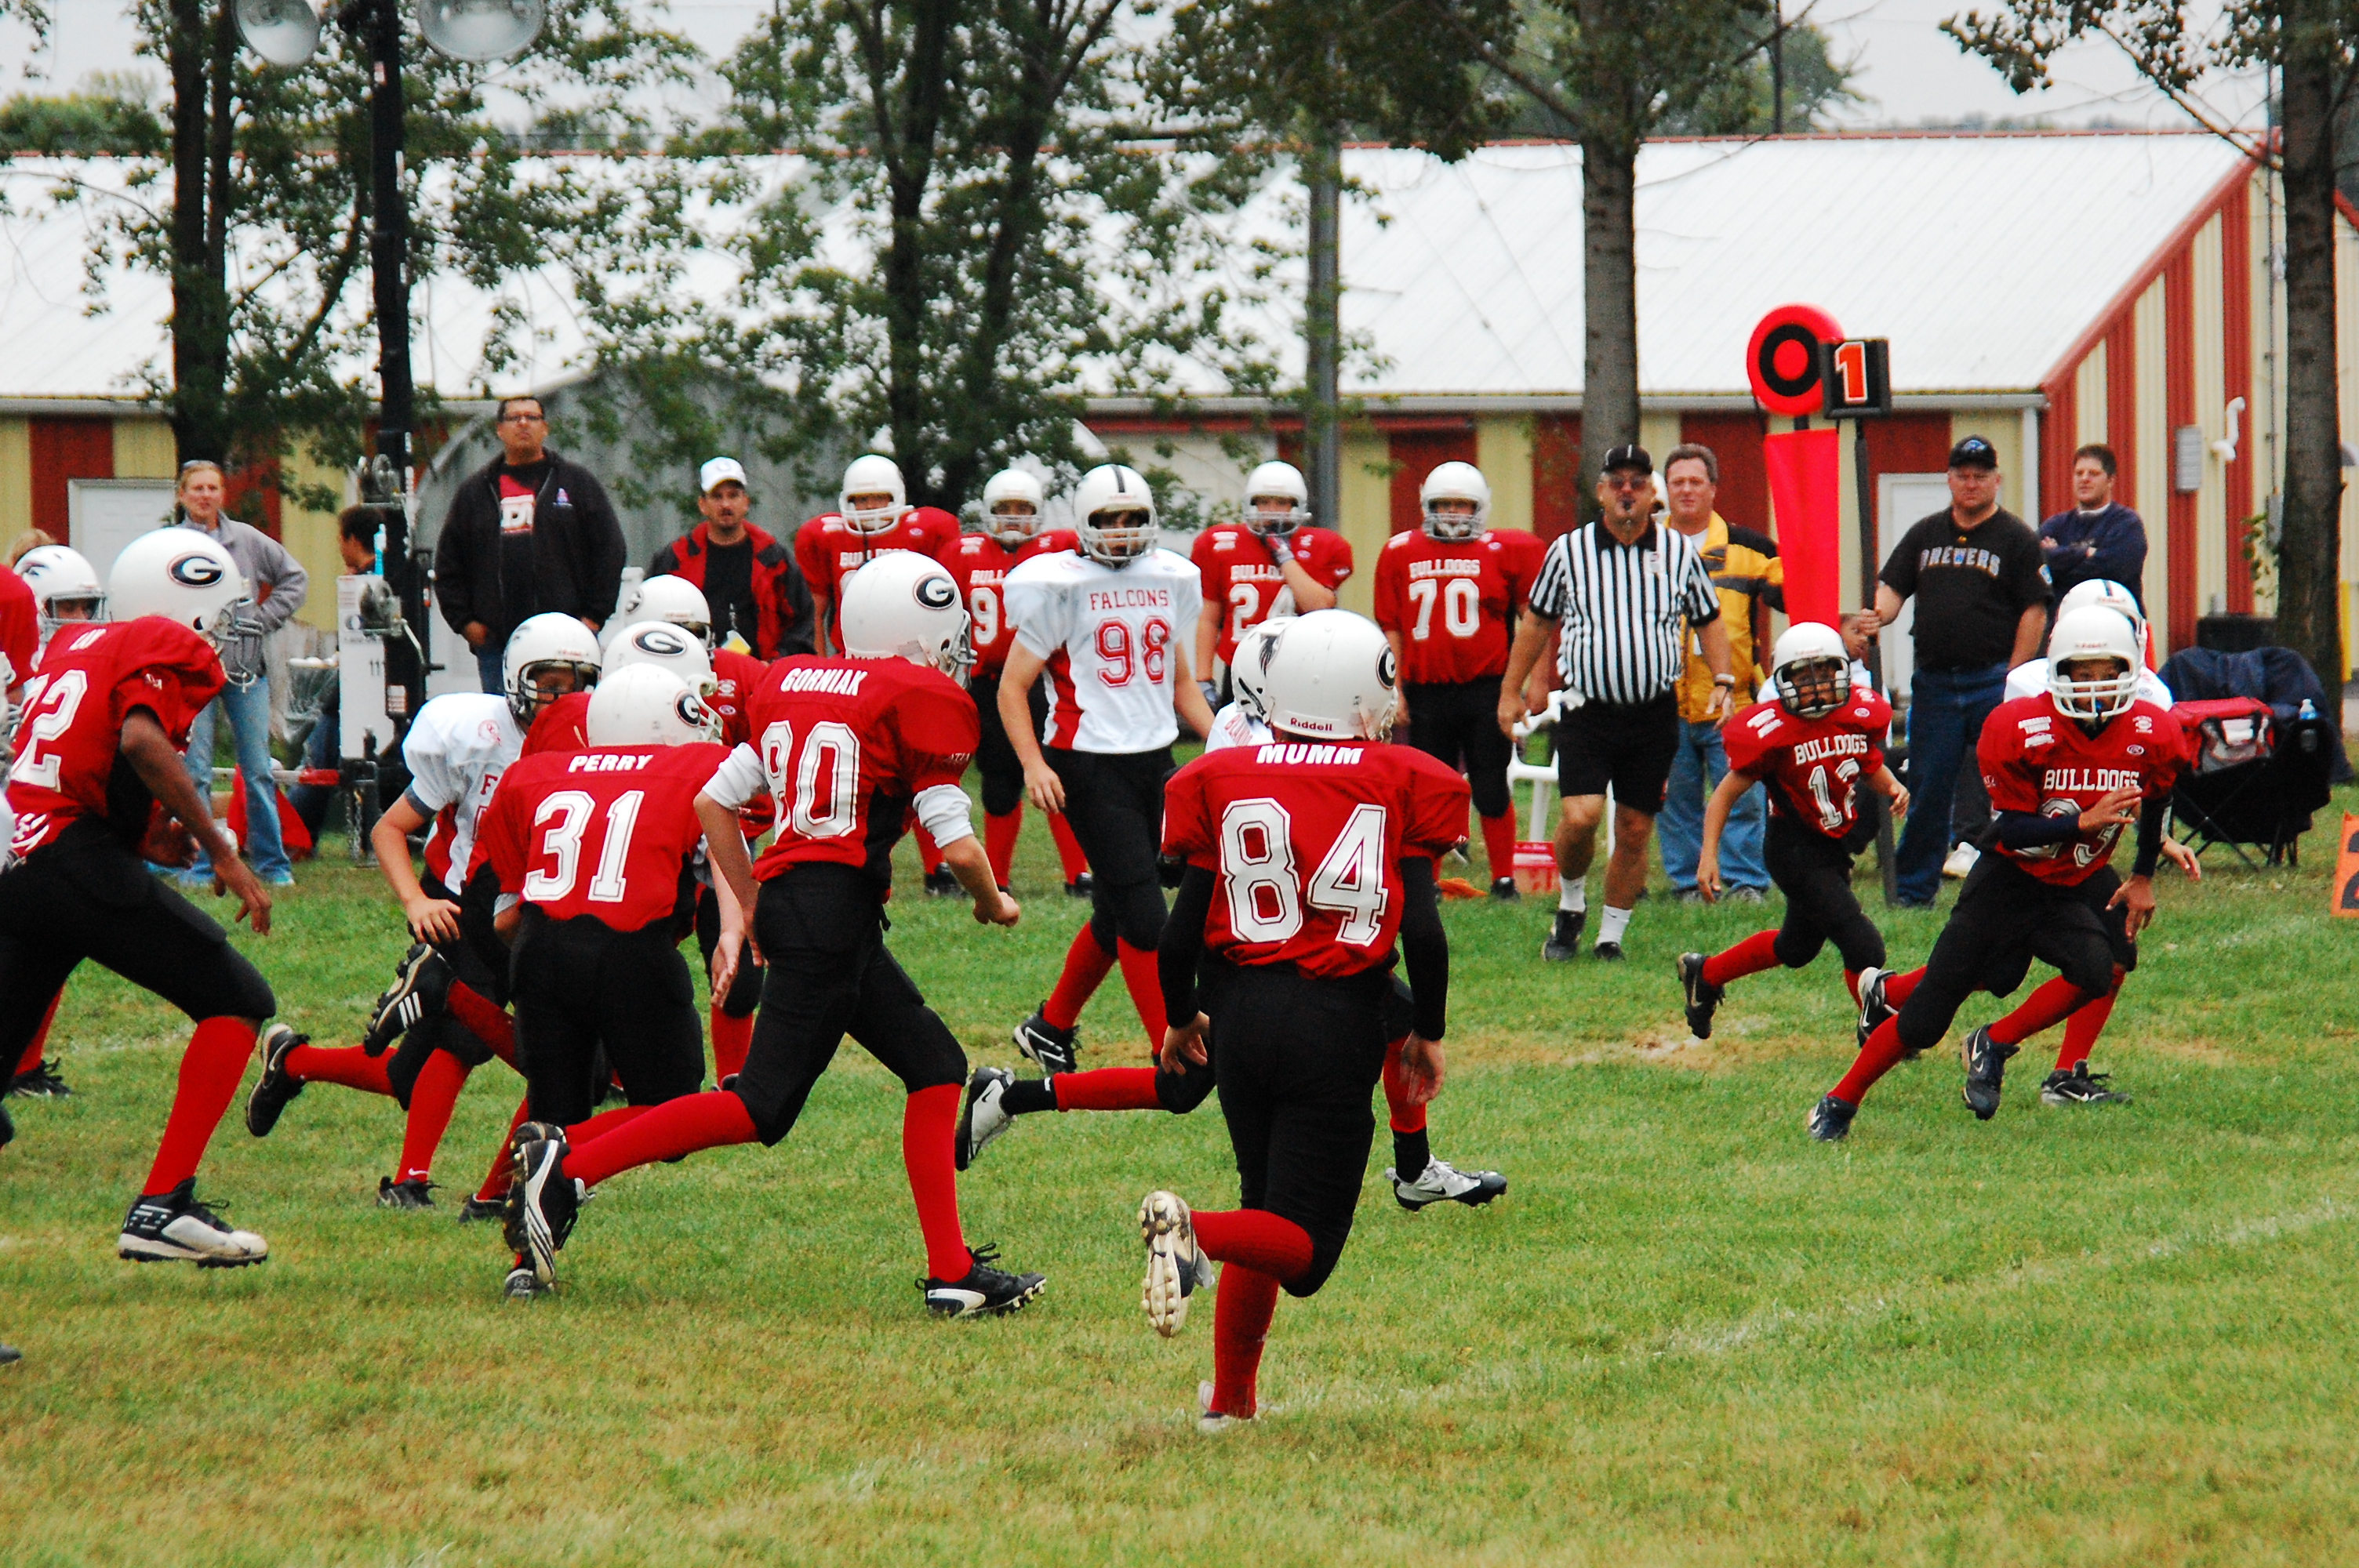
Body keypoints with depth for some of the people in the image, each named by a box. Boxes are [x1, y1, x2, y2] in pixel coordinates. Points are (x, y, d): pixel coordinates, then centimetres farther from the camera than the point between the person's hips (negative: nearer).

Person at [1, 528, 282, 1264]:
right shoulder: (171, 650, 1)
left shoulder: (77, 645, 25)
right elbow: (140, 740, -17)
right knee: (237, 1002, 2)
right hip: (78, 863, -8)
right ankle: (162, 1209, -7)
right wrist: (221, 851, -12)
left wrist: (144, 835, 17)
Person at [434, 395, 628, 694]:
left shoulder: (578, 483, 9)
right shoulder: (474, 491, 15)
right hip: (497, 644, 2)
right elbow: (448, 564, 17)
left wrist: (594, 616, -2)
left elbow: (609, 552, 6)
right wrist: (464, 621, 5)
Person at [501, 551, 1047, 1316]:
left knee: (935, 1066, 13)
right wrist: (994, 904, 13)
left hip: (783, 898, 9)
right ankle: (570, 1167, -10)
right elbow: (958, 847, -8)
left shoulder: (792, 683, 17)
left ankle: (953, 1273, 9)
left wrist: (752, 906, 26)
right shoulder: (927, 702, -4)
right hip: (835, 908, -9)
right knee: (763, 1106, -8)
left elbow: (714, 802, 17)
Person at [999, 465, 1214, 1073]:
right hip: (1091, 766, -6)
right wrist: (1034, 765, -18)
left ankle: (1050, 1028, 31)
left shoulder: (1169, 581, 11)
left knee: (1116, 915, 13)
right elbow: (1013, 687, -5)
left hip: (1155, 760, 6)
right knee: (1141, 913, -11)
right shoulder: (1063, 588, -7)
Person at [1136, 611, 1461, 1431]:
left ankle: (1232, 1397, 20)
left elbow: (1183, 933, 3)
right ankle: (1193, 1232, -31)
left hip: (1239, 1012, 3)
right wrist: (1427, 1034, 11)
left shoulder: (1225, 780, 5)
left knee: (1268, 1203, 24)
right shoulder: (1403, 783, 0)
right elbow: (1422, 931, -5)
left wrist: (1180, 1019, 22)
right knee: (1302, 1246, 0)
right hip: (1339, 1024, -3)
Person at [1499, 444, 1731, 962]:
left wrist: (1723, 682, 1)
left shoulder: (1679, 552, 4)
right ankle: (1570, 906, 10)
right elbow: (1536, 622, 13)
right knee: (1580, 817, -17)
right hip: (1588, 709, -2)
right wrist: (1511, 691, 13)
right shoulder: (1568, 551, 1)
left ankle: (1612, 935, 17)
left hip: (1655, 715, 2)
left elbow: (1709, 621, 15)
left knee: (1634, 831, 5)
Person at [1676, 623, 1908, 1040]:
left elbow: (1870, 765, 16)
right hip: (1795, 852, -7)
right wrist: (1708, 857, -16)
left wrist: (1892, 788, -5)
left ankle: (1704, 974, 45)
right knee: (1863, 947, -12)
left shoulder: (1859, 716, -4)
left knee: (1798, 947, 25)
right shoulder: (1772, 732, -20)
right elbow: (1727, 793, -11)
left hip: (1836, 848, 7)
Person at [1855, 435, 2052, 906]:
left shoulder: (2017, 538, 2)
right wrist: (1878, 616, -13)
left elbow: (2034, 611, -3)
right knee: (1927, 790, 7)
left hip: (1993, 679, -4)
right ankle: (1912, 889, 14)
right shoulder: (1925, 534, 15)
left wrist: (2012, 678, -10)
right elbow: (1892, 588, 12)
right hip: (1934, 681, 4)